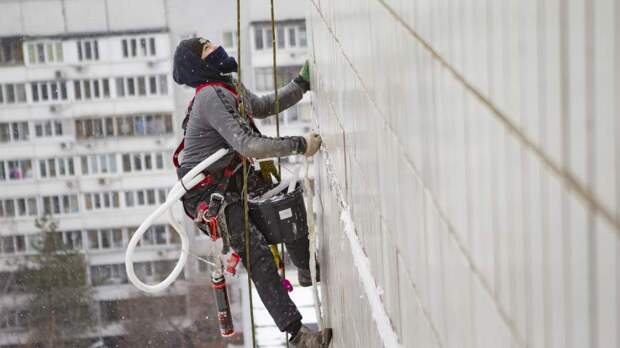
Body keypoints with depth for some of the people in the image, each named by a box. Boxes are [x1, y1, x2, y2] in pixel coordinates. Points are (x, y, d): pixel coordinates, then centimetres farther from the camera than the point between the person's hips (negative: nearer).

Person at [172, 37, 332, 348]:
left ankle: (307, 270, 40)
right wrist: (300, 145, -31)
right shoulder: (213, 96, -25)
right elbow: (249, 146, -34)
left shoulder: (231, 86, 7)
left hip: (231, 180, 10)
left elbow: (263, 107, 25)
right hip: (205, 192, -10)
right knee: (257, 252, -18)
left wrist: (301, 84, 17)